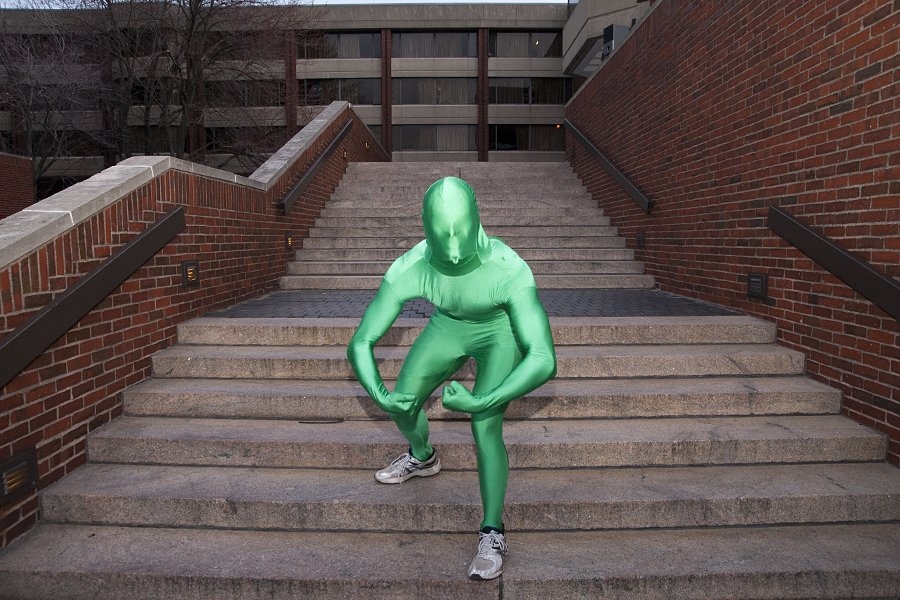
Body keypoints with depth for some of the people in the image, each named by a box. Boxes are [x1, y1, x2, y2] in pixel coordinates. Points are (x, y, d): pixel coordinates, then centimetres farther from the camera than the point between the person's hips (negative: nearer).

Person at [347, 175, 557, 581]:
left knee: (485, 427, -19)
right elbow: (359, 344, -27)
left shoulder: (510, 270, -42)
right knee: (402, 403, 4)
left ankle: (492, 535, 0)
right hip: (449, 324, 4)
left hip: (501, 331, -3)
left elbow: (544, 360, -45)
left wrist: (480, 403, -53)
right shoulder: (409, 269, -33)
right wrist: (379, 395, -45)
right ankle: (422, 458, 38)